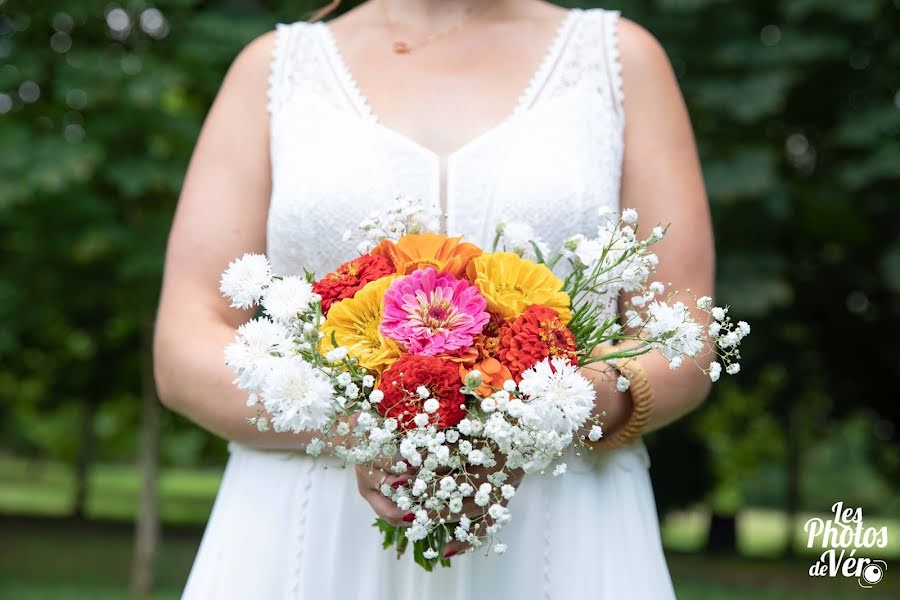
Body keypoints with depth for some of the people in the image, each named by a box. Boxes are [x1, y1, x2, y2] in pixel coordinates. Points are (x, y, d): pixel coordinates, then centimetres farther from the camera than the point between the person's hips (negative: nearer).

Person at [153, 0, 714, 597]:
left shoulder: (623, 57, 4)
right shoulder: (274, 67, 5)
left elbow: (682, 349, -1)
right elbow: (185, 352, -2)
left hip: (560, 543, 0)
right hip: (307, 537, 1)